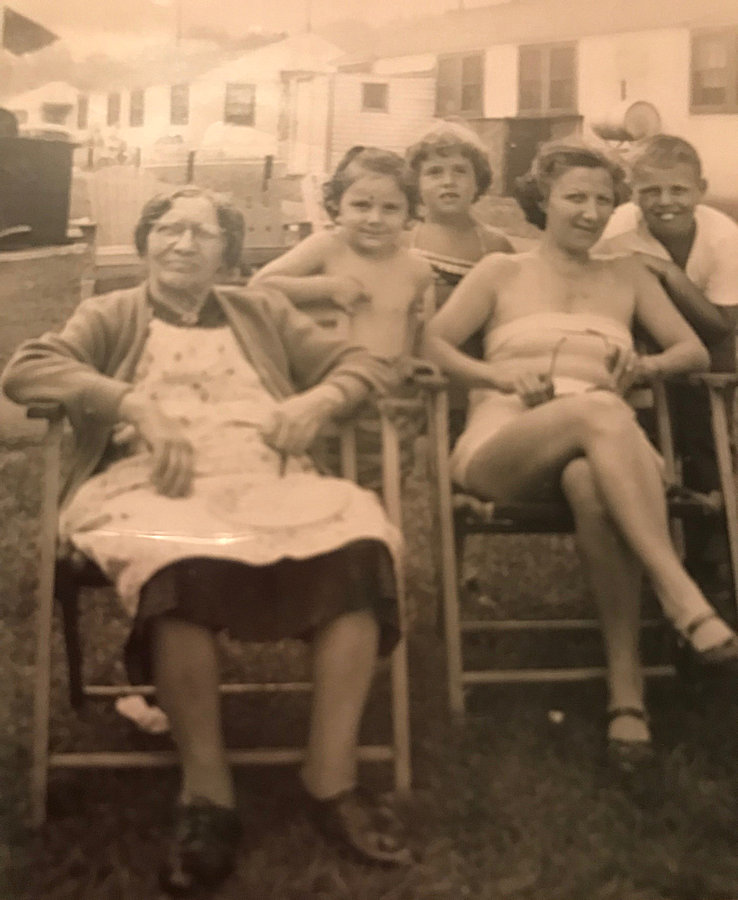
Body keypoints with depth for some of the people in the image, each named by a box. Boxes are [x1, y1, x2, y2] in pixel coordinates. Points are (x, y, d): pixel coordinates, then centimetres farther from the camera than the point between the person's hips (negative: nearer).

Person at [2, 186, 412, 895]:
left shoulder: (263, 312, 28)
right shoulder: (111, 316, 20)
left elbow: (363, 364, 21)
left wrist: (319, 401, -3)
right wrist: (139, 406, -13)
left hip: (268, 482, 3)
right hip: (151, 486, -2)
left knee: (359, 543, -31)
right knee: (180, 566, -40)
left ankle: (330, 778, -21)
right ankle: (206, 792, -23)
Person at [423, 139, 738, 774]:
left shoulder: (627, 277, 26)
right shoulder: (503, 272, 20)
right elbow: (432, 345, 9)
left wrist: (647, 367, -6)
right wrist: (501, 375, -10)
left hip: (600, 456, 2)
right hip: (503, 445, -1)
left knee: (591, 483, -41)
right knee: (599, 412, -38)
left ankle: (627, 684, -38)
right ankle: (683, 597, -44)